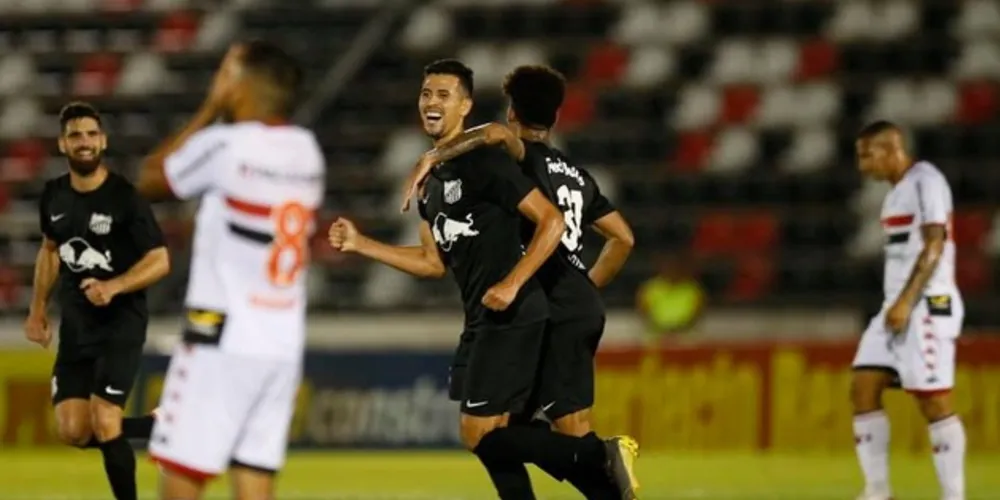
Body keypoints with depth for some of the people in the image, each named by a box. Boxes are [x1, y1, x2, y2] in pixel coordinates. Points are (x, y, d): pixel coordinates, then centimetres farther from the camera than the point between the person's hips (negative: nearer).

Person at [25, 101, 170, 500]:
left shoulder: (125, 198, -14)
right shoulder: (54, 196, 3)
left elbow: (160, 261, -14)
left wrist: (114, 287, -28)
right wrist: (37, 311, 18)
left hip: (121, 322, -6)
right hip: (75, 325, 6)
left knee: (103, 425, -15)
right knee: (73, 432, -1)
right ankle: (157, 427, 22)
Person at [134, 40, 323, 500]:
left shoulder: (225, 146, -11)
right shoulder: (307, 151, 8)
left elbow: (149, 180, 4)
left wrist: (209, 111, 8)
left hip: (223, 342, -7)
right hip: (285, 342, 7)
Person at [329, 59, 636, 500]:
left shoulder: (484, 162, -12)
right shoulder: (431, 179, 16)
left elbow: (552, 221, -15)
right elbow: (434, 262, 22)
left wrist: (512, 285, -22)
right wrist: (361, 244, 16)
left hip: (511, 316, -9)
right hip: (482, 322, 9)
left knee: (480, 436, -12)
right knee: (492, 437, 10)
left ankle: (602, 457, -5)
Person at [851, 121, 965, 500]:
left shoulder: (925, 181, -10)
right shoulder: (899, 190, 19)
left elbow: (934, 245, -18)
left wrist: (906, 302, -24)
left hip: (927, 305, -10)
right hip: (899, 305, 10)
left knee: (933, 399, -9)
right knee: (863, 389, 2)